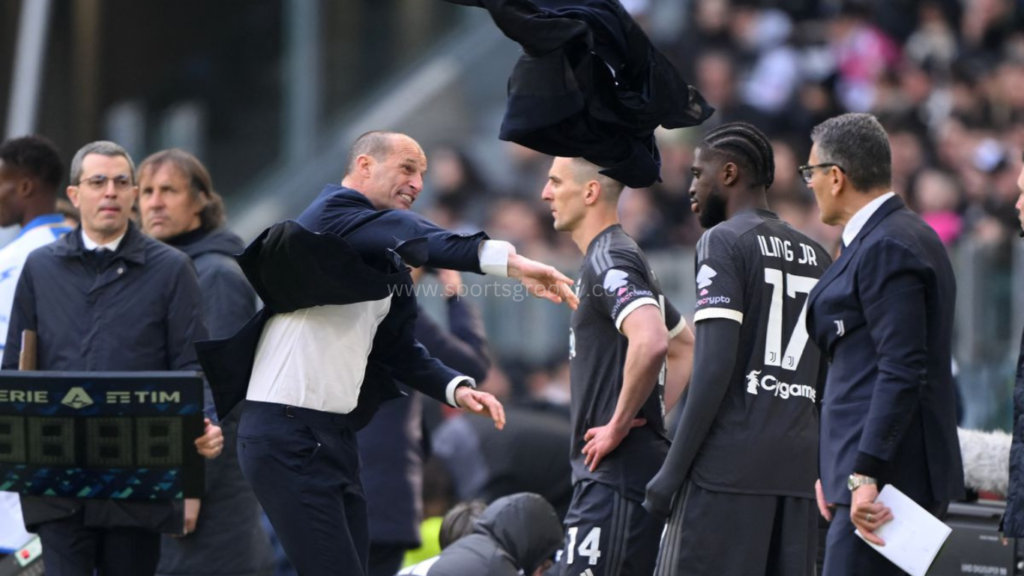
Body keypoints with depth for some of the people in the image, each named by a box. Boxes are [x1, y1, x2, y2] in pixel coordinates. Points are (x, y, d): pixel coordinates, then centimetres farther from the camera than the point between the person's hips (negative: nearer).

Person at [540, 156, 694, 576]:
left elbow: (649, 341, -31)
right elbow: (686, 348, 30)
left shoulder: (607, 262, -13)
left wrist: (620, 425, -20)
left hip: (615, 474, -10)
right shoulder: (621, 259, 20)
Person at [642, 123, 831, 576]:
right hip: (797, 467, 7)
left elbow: (714, 367, -14)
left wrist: (673, 471, -12)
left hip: (728, 468, -7)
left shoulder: (723, 241, -4)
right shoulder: (815, 255, 18)